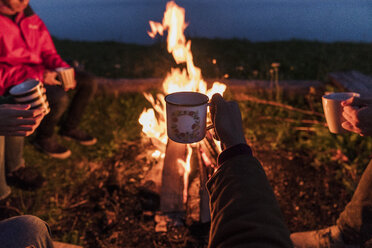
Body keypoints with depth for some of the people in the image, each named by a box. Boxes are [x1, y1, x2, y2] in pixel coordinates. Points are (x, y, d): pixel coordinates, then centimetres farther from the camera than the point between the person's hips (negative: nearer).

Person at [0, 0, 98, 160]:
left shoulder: (31, 18, 4)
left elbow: (48, 52, 10)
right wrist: (38, 75, -27)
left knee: (89, 82, -3)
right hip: (14, 84, -7)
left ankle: (69, 128, 14)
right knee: (59, 98, -33)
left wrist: (65, 71, -9)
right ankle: (44, 138, -1)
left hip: (42, 73, 7)